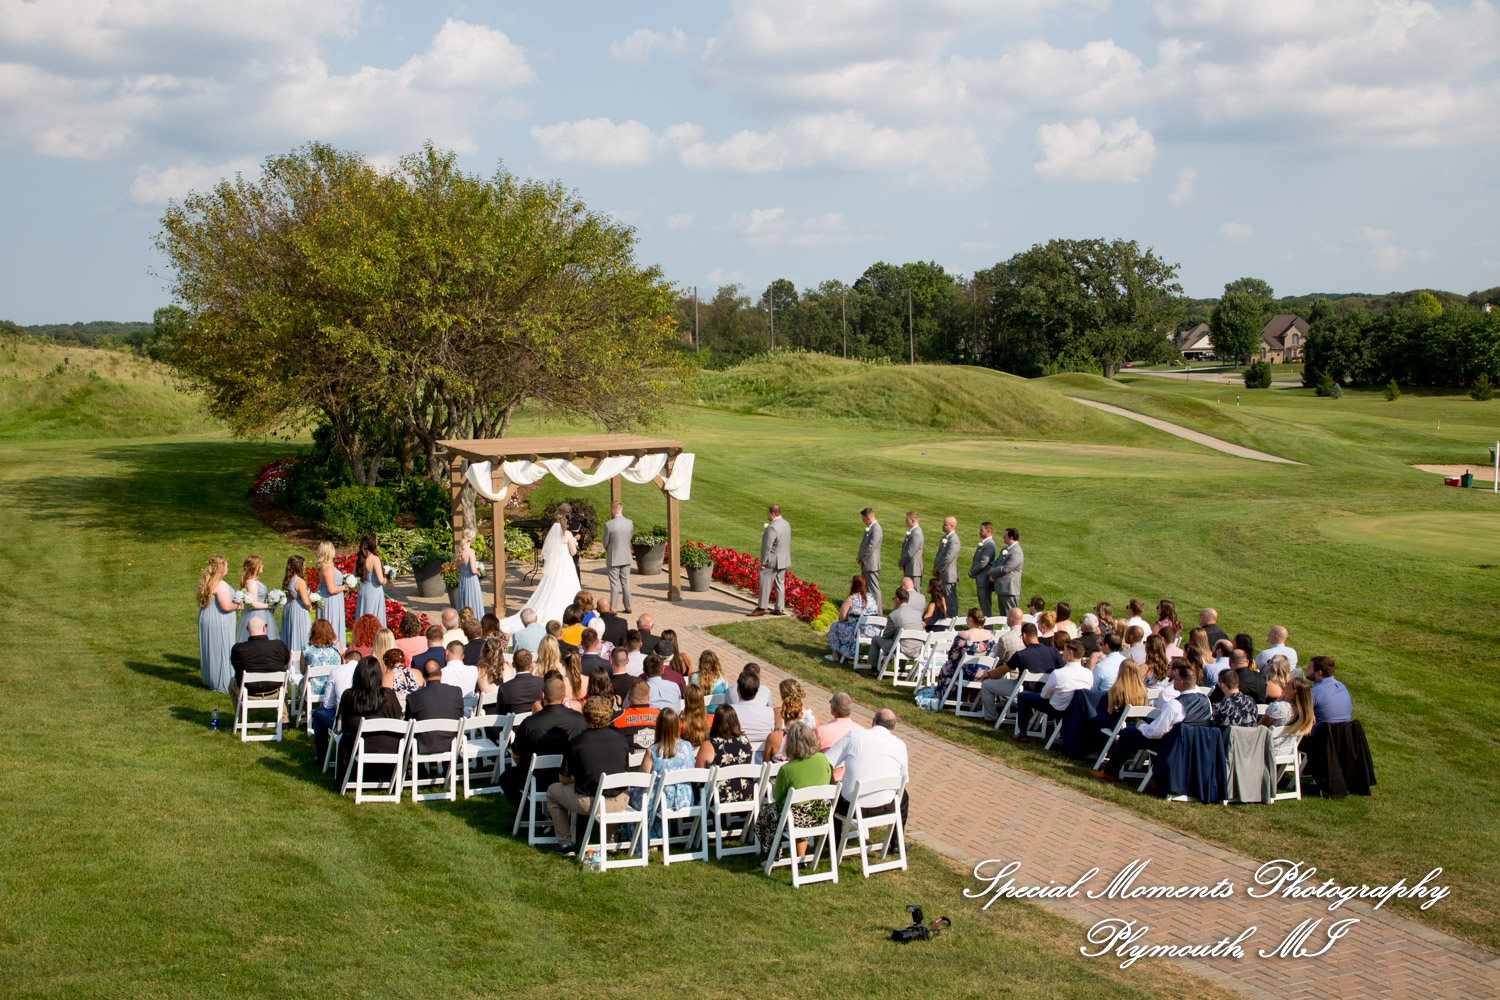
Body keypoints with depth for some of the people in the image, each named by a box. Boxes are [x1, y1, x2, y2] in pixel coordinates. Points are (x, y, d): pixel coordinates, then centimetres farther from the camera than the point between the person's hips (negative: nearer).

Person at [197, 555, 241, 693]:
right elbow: (226, 606, -27)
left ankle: (209, 681, 26)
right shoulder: (221, 584, -21)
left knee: (209, 650, 16)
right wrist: (237, 605, -6)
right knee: (222, 651, -2)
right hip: (219, 622, -9)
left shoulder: (206, 582, 9)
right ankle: (224, 683, 3)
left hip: (205, 619, 9)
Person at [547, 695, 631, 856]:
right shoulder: (620, 737, 1)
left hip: (588, 804, -4)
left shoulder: (575, 742, -8)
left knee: (552, 790, 24)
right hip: (619, 803, 4)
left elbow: (564, 779, 2)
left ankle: (565, 844, 23)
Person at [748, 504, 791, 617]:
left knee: (765, 584, 0)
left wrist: (763, 562, -16)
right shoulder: (786, 524, 6)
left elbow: (767, 547, -23)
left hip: (772, 561, -9)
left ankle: (762, 608, 4)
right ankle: (779, 609, 16)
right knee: (780, 584, 12)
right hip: (784, 561, 9)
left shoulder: (772, 528, -23)